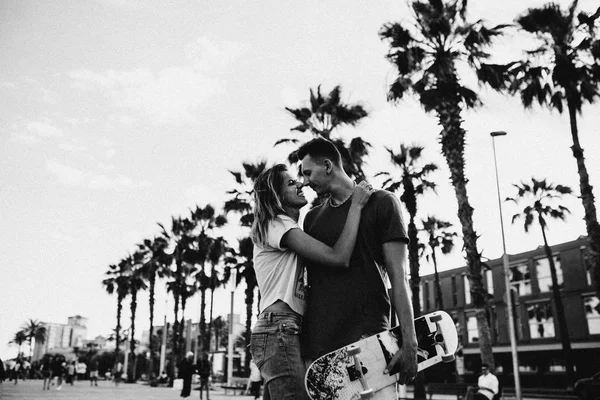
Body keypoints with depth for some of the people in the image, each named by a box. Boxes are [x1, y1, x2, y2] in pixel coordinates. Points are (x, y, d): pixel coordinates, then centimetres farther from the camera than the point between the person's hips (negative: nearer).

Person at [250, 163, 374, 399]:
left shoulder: (282, 227, 25)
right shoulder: (278, 225, -7)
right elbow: (338, 258, -17)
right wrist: (356, 205, -8)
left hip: (276, 333, 10)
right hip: (280, 331, -10)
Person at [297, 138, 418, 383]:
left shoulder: (381, 203, 3)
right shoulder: (312, 218, 18)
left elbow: (398, 276, -3)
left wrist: (409, 342, -10)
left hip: (368, 337, -4)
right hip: (317, 344, 4)